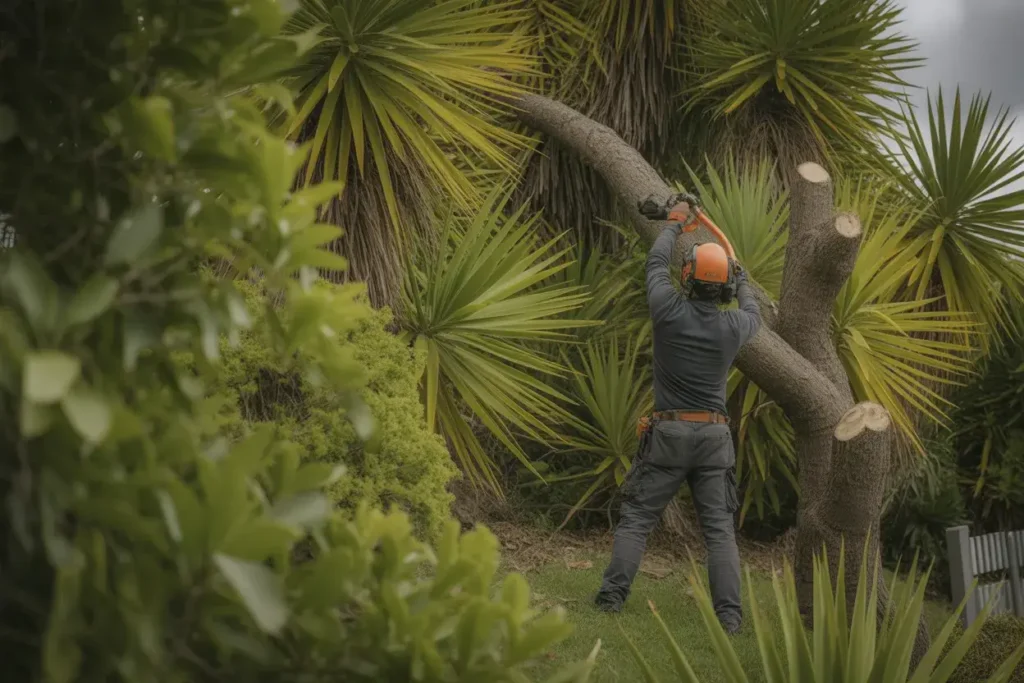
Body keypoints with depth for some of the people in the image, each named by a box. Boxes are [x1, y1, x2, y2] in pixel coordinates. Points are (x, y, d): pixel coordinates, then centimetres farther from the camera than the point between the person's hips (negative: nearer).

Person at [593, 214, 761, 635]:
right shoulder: (732, 327, -2)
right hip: (714, 437, 2)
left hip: (669, 433, -1)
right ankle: (728, 613, -3)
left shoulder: (670, 311, -8)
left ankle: (612, 595, 2)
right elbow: (753, 316, 25)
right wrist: (743, 280, 43)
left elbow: (657, 262, 12)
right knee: (720, 529, 2)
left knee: (636, 518, 7)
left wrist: (674, 225, 29)